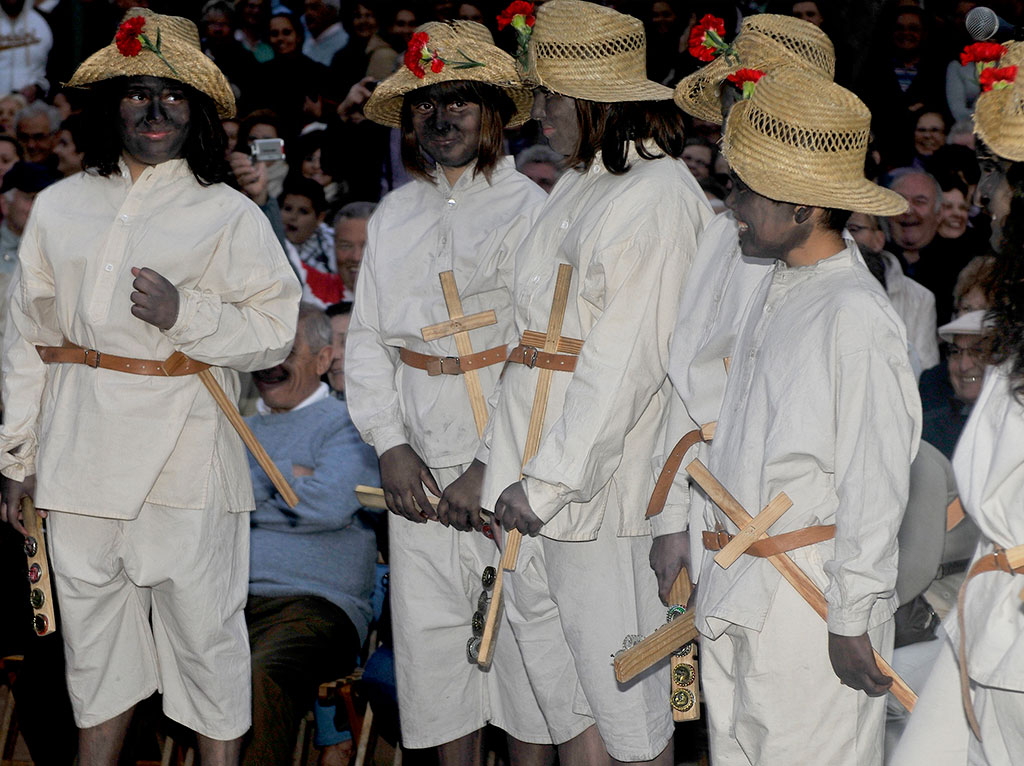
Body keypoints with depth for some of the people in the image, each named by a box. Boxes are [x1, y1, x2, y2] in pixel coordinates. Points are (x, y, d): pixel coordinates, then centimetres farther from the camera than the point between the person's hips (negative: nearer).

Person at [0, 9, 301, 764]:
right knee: (94, 628, 11)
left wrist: (184, 315, -17)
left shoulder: (229, 215, 2)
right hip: (80, 459, 3)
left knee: (203, 630, 0)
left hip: (183, 460, -3)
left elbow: (275, 330, -1)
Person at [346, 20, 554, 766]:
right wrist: (390, 447, -1)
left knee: (524, 635, -1)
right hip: (419, 468, 5)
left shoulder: (529, 210, -5)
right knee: (432, 635, 8)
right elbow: (368, 339, 13)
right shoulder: (394, 216, 12)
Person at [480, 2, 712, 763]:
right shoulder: (577, 187, 16)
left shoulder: (658, 196, -12)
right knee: (559, 678, 13)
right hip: (538, 479, 9)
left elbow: (626, 364, -17)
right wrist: (510, 468, 10)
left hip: (606, 483, -8)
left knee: (626, 691, 1)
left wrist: (550, 481, -17)